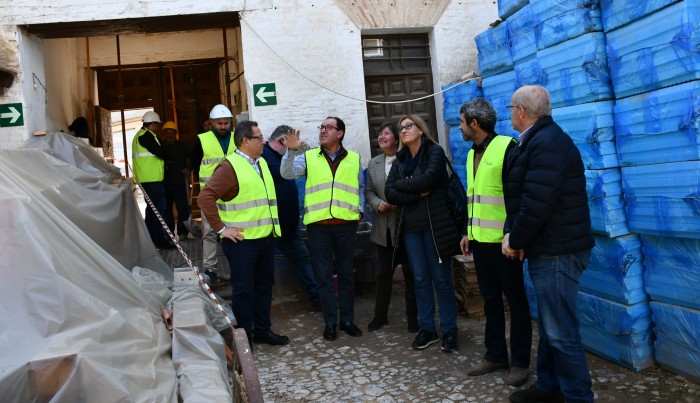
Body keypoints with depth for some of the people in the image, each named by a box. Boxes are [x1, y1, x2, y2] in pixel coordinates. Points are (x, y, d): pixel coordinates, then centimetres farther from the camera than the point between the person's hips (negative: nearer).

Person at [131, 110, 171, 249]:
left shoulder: (140, 135, 20)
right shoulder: (146, 135, -13)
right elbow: (159, 152, -18)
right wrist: (167, 156, 1)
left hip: (146, 178, 11)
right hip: (152, 178, -11)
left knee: (152, 207, 16)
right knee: (159, 208, -8)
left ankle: (150, 238, 22)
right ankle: (160, 240, -7)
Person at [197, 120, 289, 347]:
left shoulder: (261, 163, 14)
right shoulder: (230, 167, -13)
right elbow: (206, 197, -21)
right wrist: (221, 228, -18)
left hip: (265, 237, 8)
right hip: (242, 240, -8)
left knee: (264, 285, 15)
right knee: (243, 289, 2)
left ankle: (262, 330, 29)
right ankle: (244, 336, 16)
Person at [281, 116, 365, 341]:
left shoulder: (354, 159, 9)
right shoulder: (309, 157, 5)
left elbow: (361, 188, 16)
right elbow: (287, 173, -8)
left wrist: (359, 211, 6)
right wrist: (291, 151, -22)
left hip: (346, 224, 1)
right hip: (318, 225, -1)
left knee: (346, 274, 11)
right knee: (323, 276, 5)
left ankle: (347, 320, 23)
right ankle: (330, 322, 17)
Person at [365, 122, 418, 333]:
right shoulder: (373, 163, 11)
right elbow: (368, 191, 10)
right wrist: (377, 204, -9)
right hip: (383, 226, 5)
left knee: (410, 272, 5)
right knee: (383, 272, 13)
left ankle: (413, 316, 17)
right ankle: (380, 314, 23)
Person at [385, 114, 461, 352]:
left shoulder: (435, 152, -1)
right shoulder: (400, 160, 13)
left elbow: (427, 180, -20)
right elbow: (390, 194, 0)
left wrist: (400, 185, -6)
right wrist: (417, 194, -13)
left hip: (435, 224, -5)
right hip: (410, 226, 5)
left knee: (442, 279, 1)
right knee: (420, 279, 9)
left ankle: (449, 330, 11)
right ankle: (427, 328, 19)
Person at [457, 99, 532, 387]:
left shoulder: (507, 147, -11)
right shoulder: (472, 154, 14)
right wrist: (467, 232, 20)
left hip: (503, 239, -7)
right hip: (480, 239, 7)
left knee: (515, 299, 5)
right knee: (490, 298, 14)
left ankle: (520, 361, 16)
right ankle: (495, 354, 26)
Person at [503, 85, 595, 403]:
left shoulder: (547, 142, -18)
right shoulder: (536, 141, 16)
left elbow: (537, 202, -25)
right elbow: (520, 197, 13)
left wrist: (515, 240, -12)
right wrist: (512, 233, 1)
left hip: (558, 251, -11)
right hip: (547, 248, 11)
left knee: (561, 331, -3)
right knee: (550, 326, 19)